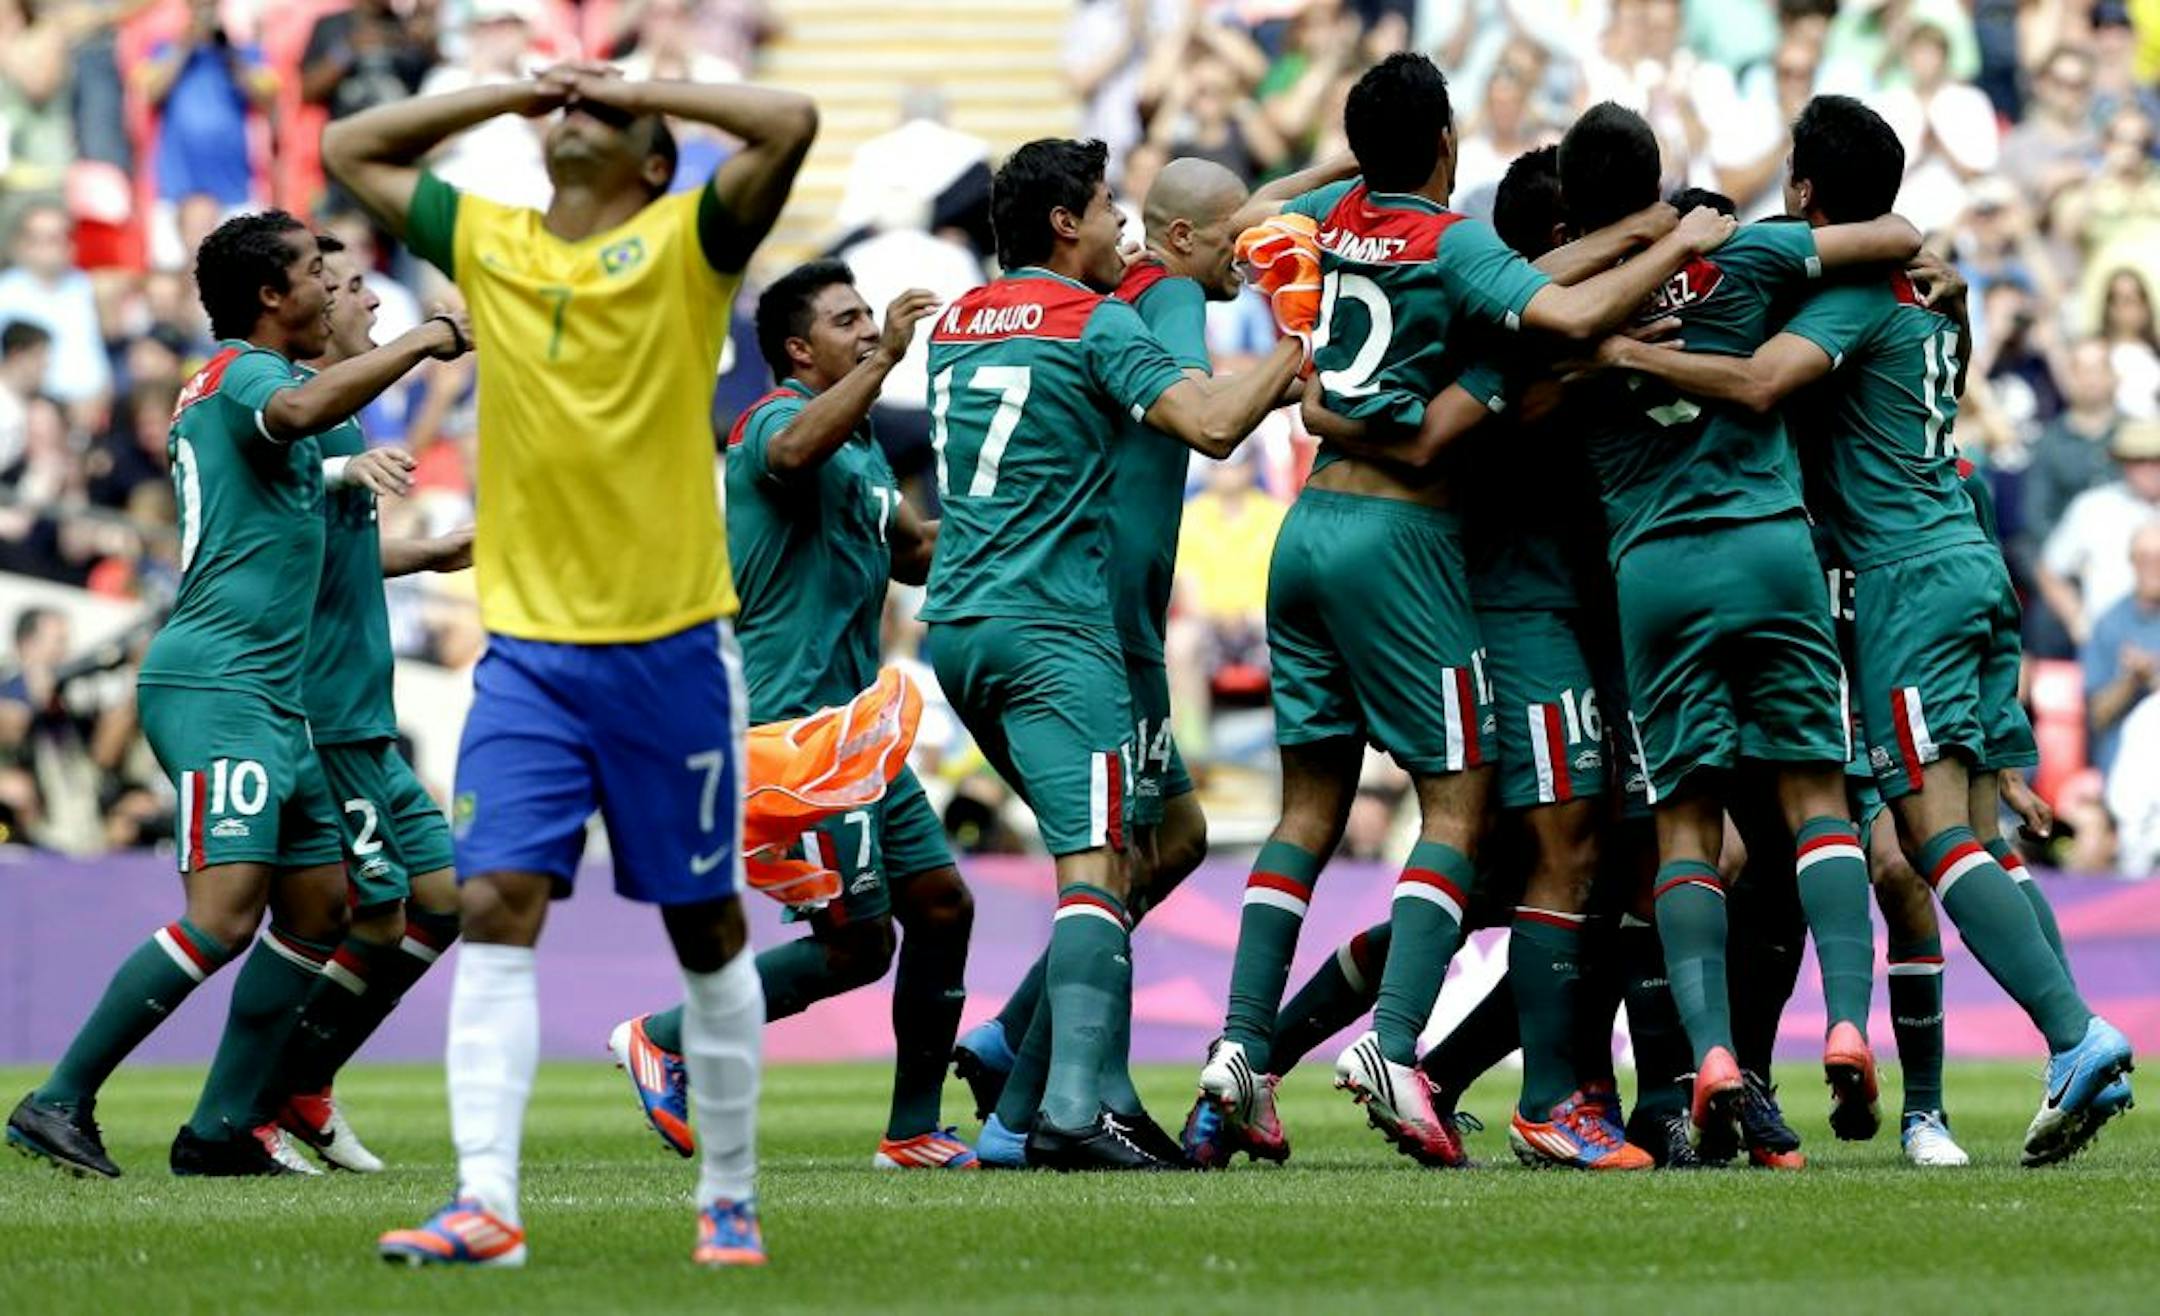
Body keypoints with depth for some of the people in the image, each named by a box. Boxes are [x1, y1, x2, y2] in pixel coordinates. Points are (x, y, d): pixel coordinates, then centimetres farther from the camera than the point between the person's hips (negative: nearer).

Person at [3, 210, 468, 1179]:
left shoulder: (229, 379, 22)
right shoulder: (246, 372, -11)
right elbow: (295, 410, -35)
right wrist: (421, 341, -28)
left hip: (273, 698, 11)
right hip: (217, 688, -11)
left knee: (318, 904, 10)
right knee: (224, 916, -19)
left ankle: (223, 1128, 11)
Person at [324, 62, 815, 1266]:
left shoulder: (686, 243, -1)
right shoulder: (486, 243, 11)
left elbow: (791, 123, -15)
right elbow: (351, 151, 20)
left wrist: (638, 92, -2)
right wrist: (513, 93, 13)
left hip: (669, 645, -3)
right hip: (527, 647, 3)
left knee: (706, 928, 7)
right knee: (496, 907, -11)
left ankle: (732, 1199, 19)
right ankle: (486, 1202, -17)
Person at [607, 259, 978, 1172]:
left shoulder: (862, 445, 21)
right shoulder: (780, 416, -10)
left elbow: (911, 550, 34)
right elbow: (796, 450, -36)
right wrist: (885, 358, -40)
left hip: (855, 722, 10)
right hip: (797, 719, -10)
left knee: (941, 906, 6)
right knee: (857, 942, -10)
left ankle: (914, 1130, 13)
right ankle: (661, 1040, 2)